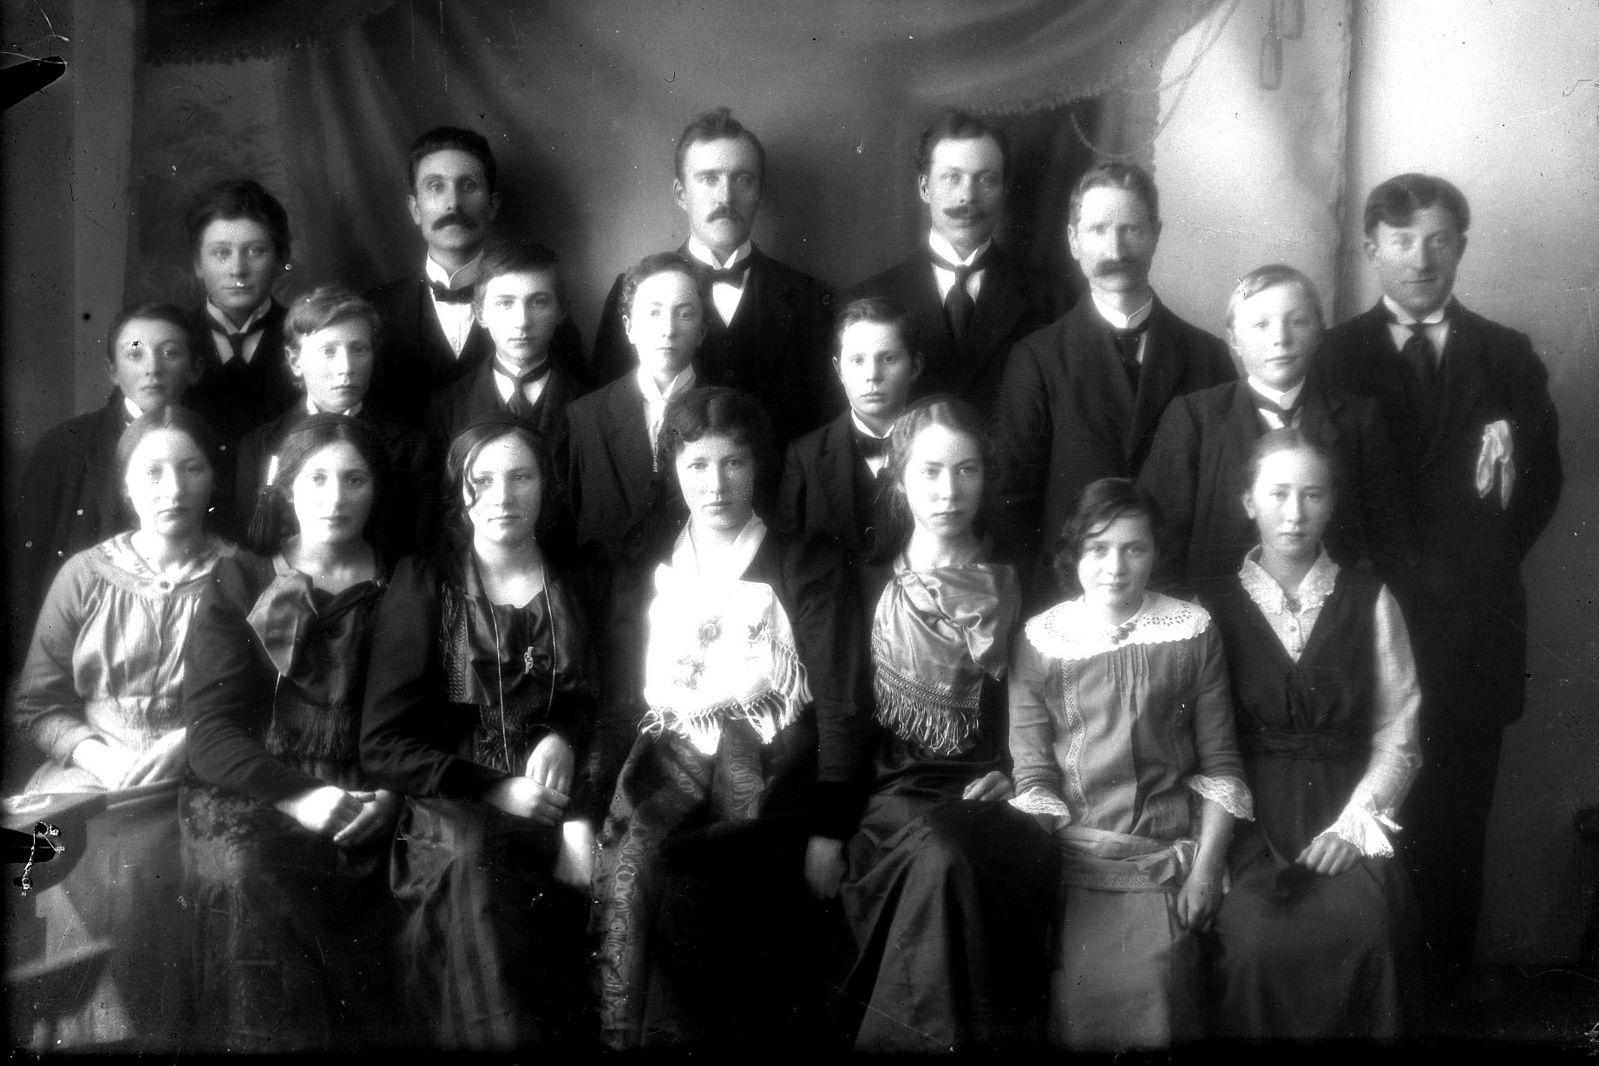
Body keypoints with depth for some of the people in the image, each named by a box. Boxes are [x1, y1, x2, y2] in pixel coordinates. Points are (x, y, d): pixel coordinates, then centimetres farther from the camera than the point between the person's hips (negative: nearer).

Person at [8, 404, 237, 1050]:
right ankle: (66, 1027, -7)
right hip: (87, 775, 2)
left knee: (138, 861, -29)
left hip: (192, 780, -2)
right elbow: (34, 702, 9)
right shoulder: (84, 575, 12)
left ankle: (144, 1032, -11)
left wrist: (186, 744, -15)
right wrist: (93, 751, -8)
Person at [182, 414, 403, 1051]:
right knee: (245, 879, -25)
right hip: (251, 807, 1)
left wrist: (388, 796, -11)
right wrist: (301, 798, -13)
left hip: (366, 826, 0)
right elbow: (210, 731, 1)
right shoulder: (238, 584, 10)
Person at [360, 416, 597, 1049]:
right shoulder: (424, 586, 7)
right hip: (451, 812, -2)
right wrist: (495, 790, -10)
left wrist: (563, 740, -11)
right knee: (476, 862, -35)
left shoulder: (577, 588, 13)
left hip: (556, 801, 2)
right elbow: (383, 746, 2)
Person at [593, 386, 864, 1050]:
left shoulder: (802, 561, 4)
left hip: (767, 772, -3)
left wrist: (827, 832, -8)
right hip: (670, 763, 3)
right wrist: (598, 806, 3)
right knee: (625, 867, -26)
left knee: (667, 871, -29)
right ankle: (629, 1034, -9)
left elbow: (837, 702, -1)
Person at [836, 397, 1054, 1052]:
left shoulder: (1011, 587, 12)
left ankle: (1008, 1029, -16)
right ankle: (932, 1030, -18)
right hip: (898, 789, -1)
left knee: (1030, 855, -32)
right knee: (944, 856, -34)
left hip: (989, 788, 1)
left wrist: (1011, 774, -6)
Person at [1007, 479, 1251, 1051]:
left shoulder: (1193, 631, 6)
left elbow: (1219, 764, 6)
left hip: (1169, 861, 0)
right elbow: (1033, 779, 2)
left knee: (1155, 996, -20)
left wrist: (1206, 870, -3)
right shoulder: (1039, 641, 4)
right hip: (1074, 860, 0)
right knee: (1077, 1002, -18)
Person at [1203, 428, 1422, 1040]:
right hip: (1251, 822, -1)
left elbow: (1397, 736, 6)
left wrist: (1351, 823, -7)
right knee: (1257, 937, -30)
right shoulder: (1217, 609, 8)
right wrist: (1246, 840, -10)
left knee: (1364, 929, -29)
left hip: (1348, 813, 1)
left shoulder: (1369, 601, 10)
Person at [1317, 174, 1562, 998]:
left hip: (1472, 628, 2)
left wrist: (1482, 560, 4)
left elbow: (1543, 481, 12)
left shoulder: (1508, 357, 10)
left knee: (1454, 828, 4)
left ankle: (1440, 984, 14)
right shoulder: (1336, 355, 4)